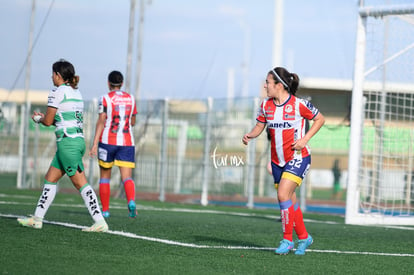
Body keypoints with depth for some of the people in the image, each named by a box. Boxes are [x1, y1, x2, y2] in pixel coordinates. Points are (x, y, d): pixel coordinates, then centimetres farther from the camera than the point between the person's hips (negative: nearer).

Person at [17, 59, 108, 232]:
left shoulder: (58, 92, -9)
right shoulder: (76, 92, 16)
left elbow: (48, 121, -7)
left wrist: (38, 118, 15)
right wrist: (45, 117, 20)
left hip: (67, 143, -9)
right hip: (78, 139, 9)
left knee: (81, 184, -10)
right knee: (50, 179, 15)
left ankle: (100, 222, -13)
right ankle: (37, 219, 20)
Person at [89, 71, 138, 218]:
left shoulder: (105, 99, -4)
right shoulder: (130, 98, 9)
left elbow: (101, 121, -11)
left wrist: (95, 144, -12)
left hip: (107, 141, -2)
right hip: (127, 142, 2)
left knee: (105, 177, 13)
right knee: (127, 177, -5)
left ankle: (105, 210, 15)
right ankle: (131, 201, -32)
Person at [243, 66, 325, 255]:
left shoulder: (299, 104, -14)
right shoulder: (266, 105, 1)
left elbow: (320, 119, -3)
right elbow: (259, 126, 11)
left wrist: (305, 139, -13)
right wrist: (250, 135, -11)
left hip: (298, 157, -6)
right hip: (278, 160, 6)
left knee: (283, 194, -20)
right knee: (290, 201, 11)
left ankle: (287, 240, -10)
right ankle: (303, 237, 28)